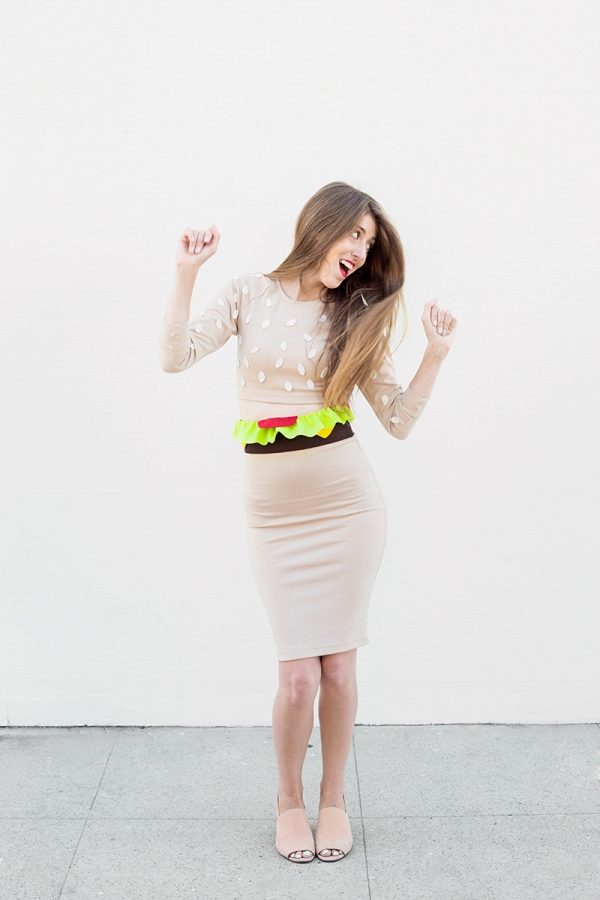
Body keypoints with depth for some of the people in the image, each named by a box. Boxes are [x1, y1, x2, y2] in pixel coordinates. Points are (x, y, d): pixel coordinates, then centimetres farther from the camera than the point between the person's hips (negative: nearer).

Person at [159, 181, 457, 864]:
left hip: (348, 501, 1)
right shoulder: (249, 294, 4)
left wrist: (436, 354, -3)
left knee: (338, 666, 5)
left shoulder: (356, 319, 8)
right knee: (298, 675, -2)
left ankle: (333, 796, 29)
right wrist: (186, 272, -11)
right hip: (275, 510, -1)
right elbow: (176, 357, -8)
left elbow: (399, 420, 5)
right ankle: (289, 799, 25)